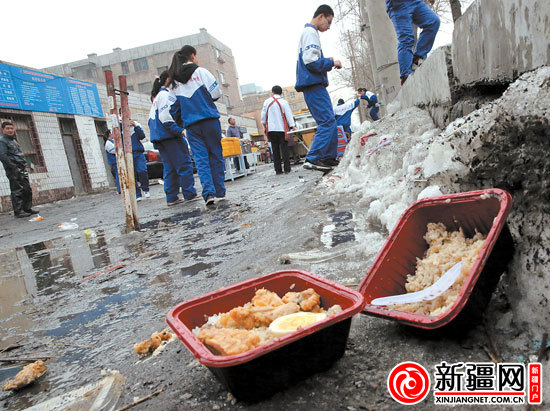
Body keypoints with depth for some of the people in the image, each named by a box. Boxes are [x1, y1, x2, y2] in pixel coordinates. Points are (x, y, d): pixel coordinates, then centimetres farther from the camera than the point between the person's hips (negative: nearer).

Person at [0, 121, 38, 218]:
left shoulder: (13, 140, 22)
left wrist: (25, 166, 16)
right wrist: (14, 167, -22)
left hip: (22, 169, 9)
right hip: (14, 170, -9)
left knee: (27, 190, 11)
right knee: (17, 191, -7)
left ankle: (27, 208, 20)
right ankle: (18, 212, -3)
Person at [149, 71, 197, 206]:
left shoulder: (157, 96, 24)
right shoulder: (166, 94, -7)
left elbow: (151, 118, 25)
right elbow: (166, 116, -18)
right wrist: (180, 130, -19)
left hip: (159, 137, 10)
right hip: (170, 135, -10)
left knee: (170, 167, 8)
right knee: (184, 163, -6)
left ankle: (171, 197, 7)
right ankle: (189, 193, -5)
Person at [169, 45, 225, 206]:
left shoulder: (174, 80, 13)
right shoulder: (200, 72, 0)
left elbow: (174, 107, 13)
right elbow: (216, 93, -4)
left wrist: (181, 124, 20)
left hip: (191, 125, 3)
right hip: (209, 120, -3)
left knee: (201, 159, -1)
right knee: (216, 155, 6)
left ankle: (208, 192, -16)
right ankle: (220, 192, 9)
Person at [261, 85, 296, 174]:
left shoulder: (267, 102, 5)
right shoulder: (283, 102, -1)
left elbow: (263, 115, 9)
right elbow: (289, 115, -3)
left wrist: (264, 125, 21)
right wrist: (292, 126, 0)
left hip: (271, 129, 2)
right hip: (282, 129, -2)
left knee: (275, 150, 5)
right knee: (284, 148, 1)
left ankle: (278, 169, 4)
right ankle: (287, 168, -3)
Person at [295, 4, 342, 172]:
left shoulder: (309, 32, 25)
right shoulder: (310, 32, -7)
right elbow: (311, 61, -18)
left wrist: (328, 64, 14)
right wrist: (331, 62, -7)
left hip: (314, 85, 11)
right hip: (314, 85, -11)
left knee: (329, 122, 12)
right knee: (327, 122, -15)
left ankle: (330, 157, 15)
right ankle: (313, 159, -19)